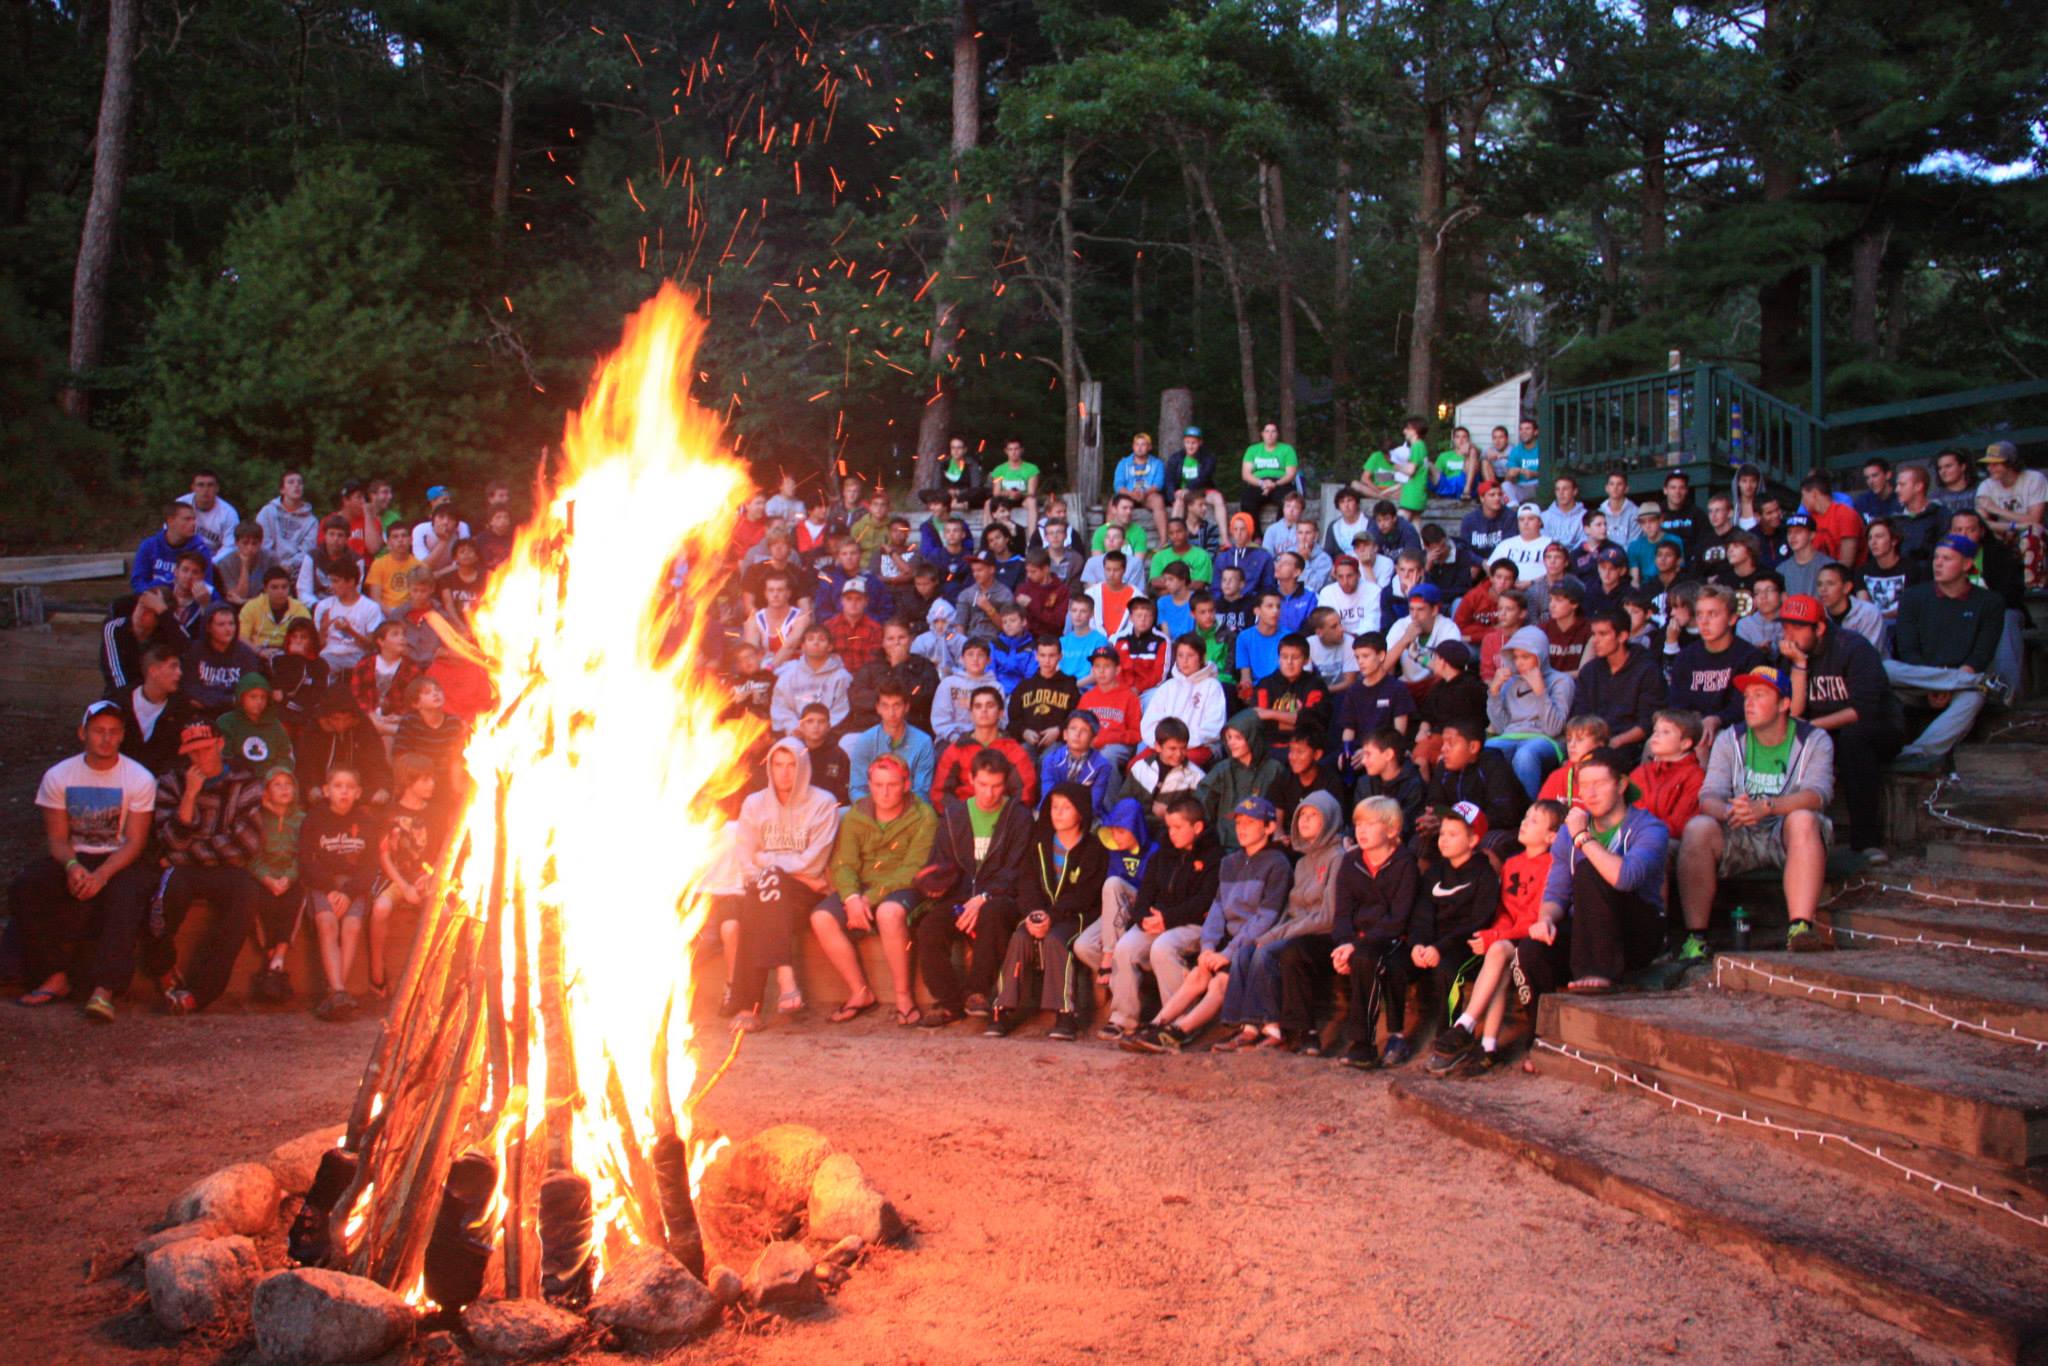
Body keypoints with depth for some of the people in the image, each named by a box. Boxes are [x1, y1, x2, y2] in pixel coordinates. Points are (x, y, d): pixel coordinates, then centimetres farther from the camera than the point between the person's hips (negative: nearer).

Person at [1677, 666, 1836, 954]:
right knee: (1697, 828, -27)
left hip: (1786, 836, -2)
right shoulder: (1729, 739, 10)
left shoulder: (1815, 741, 3)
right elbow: (1709, 797, -4)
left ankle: (1801, 928, -44)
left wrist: (1766, 807, -35)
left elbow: (1817, 795, -16)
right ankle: (1695, 936, -27)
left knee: (1803, 820, -35)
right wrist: (1729, 811, -30)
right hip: (1739, 837, 2)